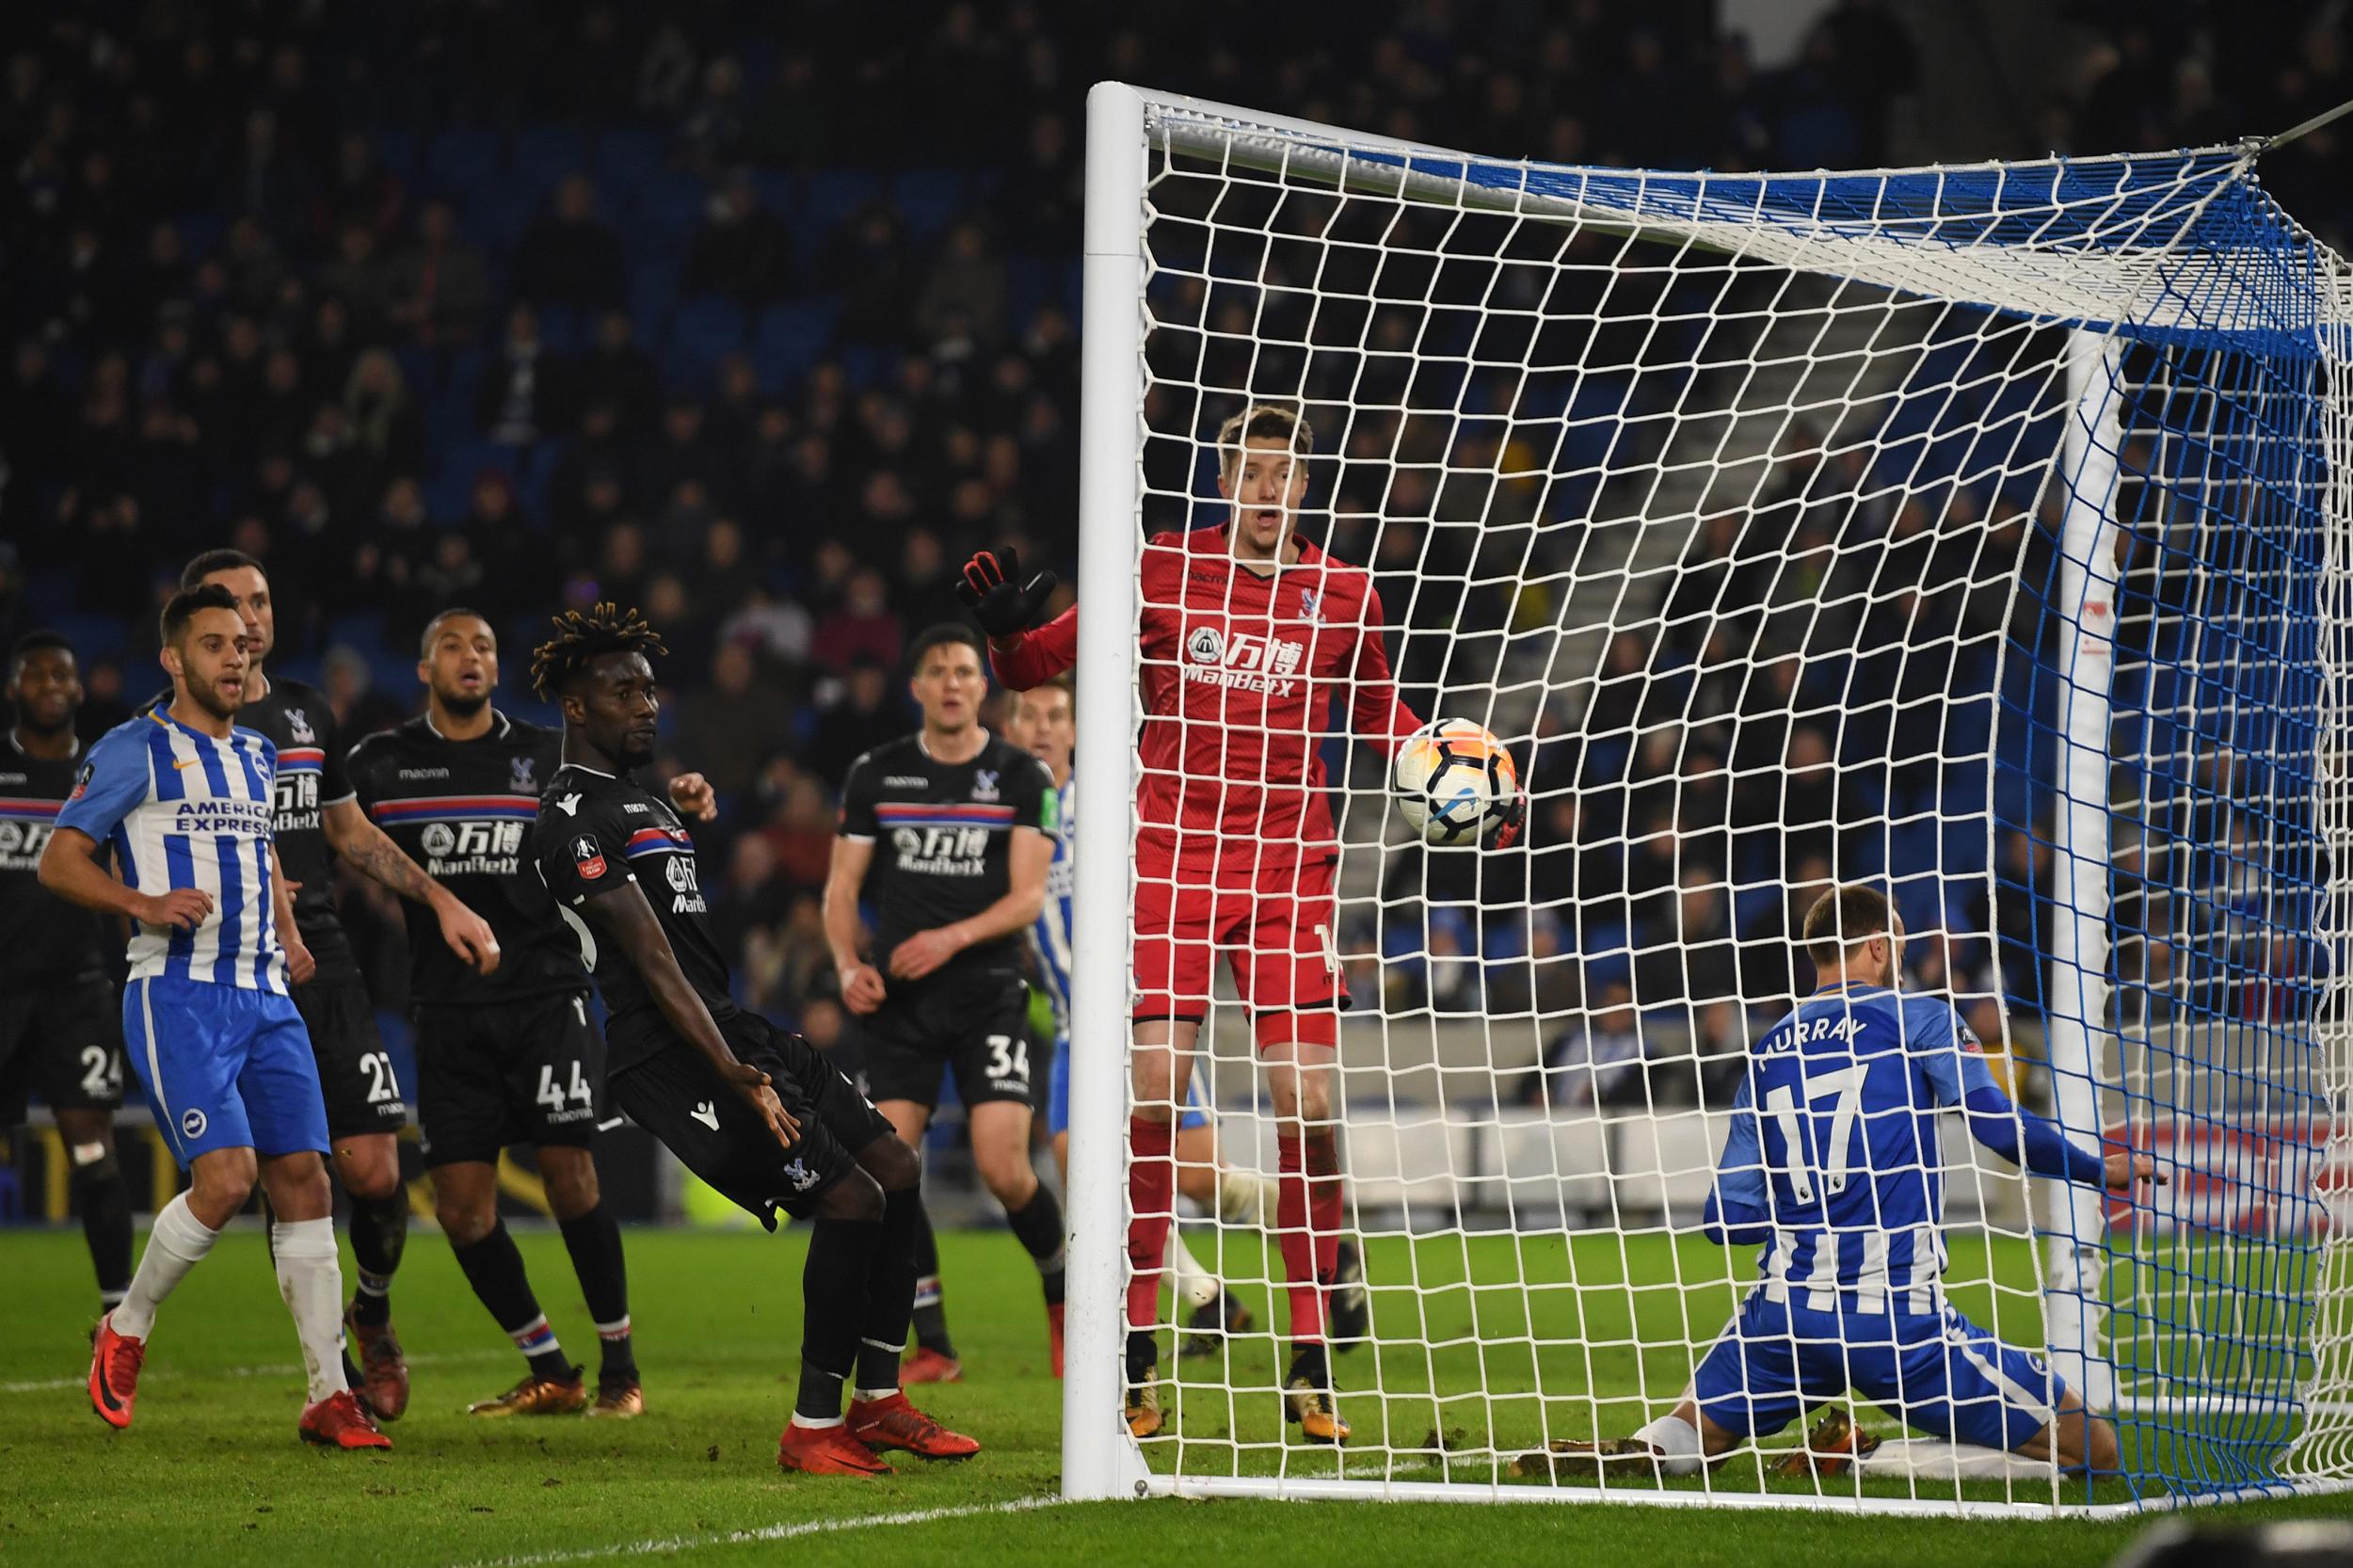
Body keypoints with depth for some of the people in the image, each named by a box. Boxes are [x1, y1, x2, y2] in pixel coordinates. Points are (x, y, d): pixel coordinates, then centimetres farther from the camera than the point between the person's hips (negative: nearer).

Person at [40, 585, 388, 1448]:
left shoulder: (258, 756, 19)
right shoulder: (136, 750, -2)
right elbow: (58, 859, -5)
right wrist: (146, 903, -20)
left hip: (265, 998, 7)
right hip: (178, 995, -7)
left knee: (304, 1180, -2)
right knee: (226, 1176, -19)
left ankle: (330, 1395, 1)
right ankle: (124, 1334, 4)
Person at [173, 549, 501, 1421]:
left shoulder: (307, 714, 17)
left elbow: (352, 834, 26)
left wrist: (440, 900, 18)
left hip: (325, 962, 5)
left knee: (375, 1170, -4)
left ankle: (374, 1314, 22)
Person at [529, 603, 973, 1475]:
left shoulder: (647, 804, 22)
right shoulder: (575, 815, -11)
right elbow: (652, 962, -20)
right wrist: (735, 1079, -25)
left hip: (730, 1030, 10)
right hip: (667, 1057, -10)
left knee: (895, 1170, 7)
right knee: (848, 1198, -18)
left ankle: (878, 1400, 16)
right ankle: (813, 1428, -9)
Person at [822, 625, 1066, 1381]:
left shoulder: (1021, 776, 2)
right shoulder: (876, 774, 7)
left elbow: (1028, 895, -5)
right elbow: (842, 887, 10)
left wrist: (953, 937, -20)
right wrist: (849, 964, -8)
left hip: (987, 989, -2)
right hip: (896, 996, 2)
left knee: (1004, 1169, -12)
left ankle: (1061, 1296, 16)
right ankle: (933, 1346, 2)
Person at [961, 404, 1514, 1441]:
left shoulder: (1342, 595, 7)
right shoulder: (1163, 572, 1)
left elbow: (1380, 716, 24)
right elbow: (1037, 666, 6)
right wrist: (1005, 630, -16)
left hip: (1290, 869, 1)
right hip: (1172, 859, -1)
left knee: (1308, 1103, -6)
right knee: (1154, 1097, -8)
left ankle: (1311, 1364, 3)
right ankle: (1135, 1356, 4)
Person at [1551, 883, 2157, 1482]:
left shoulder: (1766, 1054, 15)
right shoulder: (1918, 1019, 1)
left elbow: (1726, 1218, 14)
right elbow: (2001, 1127, -9)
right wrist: (2102, 1170, 7)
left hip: (1785, 1317, 5)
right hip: (1901, 1318, -5)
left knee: (1689, 1433, 27)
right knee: (2092, 1448, -1)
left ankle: (1636, 1454, -12)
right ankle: (1864, 1461, -14)